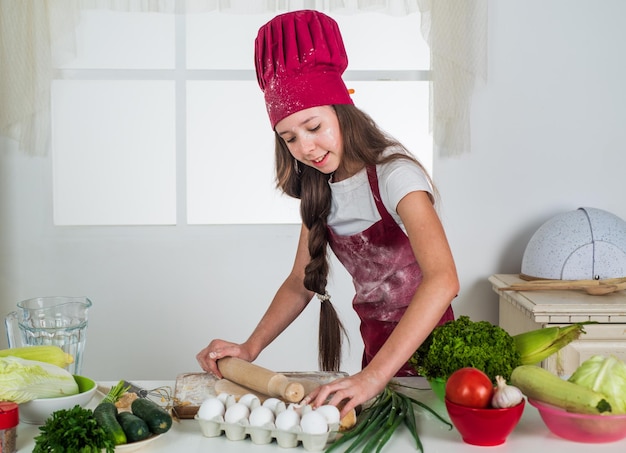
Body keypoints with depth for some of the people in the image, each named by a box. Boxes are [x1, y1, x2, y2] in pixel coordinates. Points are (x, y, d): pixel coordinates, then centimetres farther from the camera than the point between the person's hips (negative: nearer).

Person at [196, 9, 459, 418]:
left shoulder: (394, 175, -24)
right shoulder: (319, 191, 0)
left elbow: (443, 280, -38)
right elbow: (301, 281, 6)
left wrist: (373, 376, -46)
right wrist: (250, 348, -10)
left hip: (425, 345, -6)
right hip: (378, 345, 6)